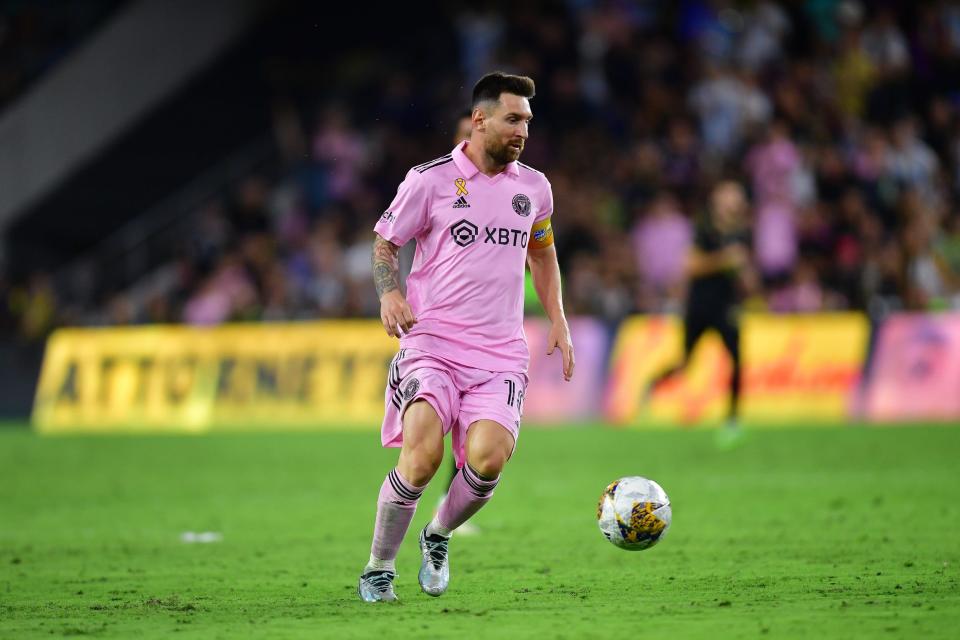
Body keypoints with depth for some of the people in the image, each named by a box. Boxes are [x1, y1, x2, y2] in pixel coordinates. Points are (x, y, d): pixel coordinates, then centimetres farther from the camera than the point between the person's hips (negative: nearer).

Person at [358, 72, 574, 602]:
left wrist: (557, 320, 19)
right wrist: (389, 293, -11)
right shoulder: (430, 179, -1)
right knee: (423, 455, -23)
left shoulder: (533, 187, 12)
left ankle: (438, 537, 12)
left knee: (487, 459, -20)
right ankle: (378, 569, -2)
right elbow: (384, 242, 8)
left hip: (500, 354, 3)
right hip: (432, 343, -3)